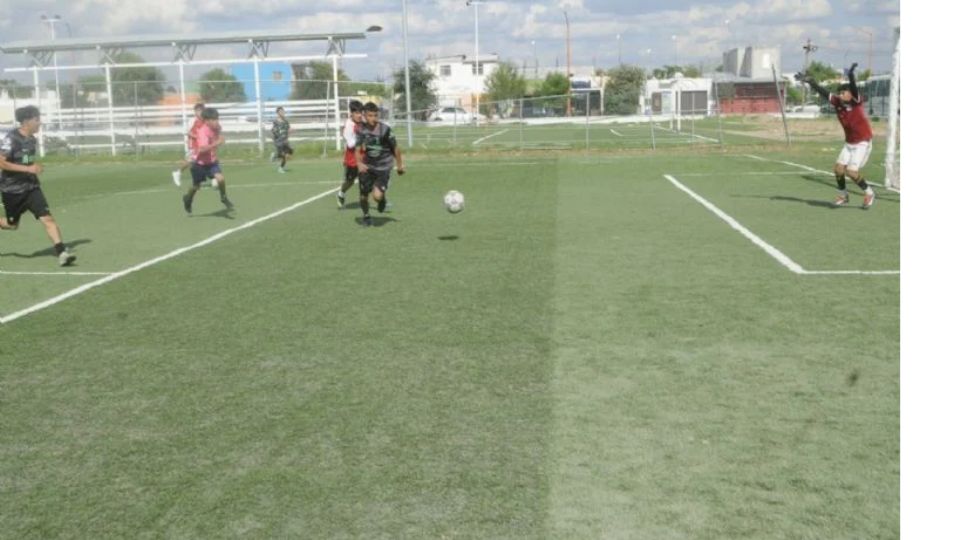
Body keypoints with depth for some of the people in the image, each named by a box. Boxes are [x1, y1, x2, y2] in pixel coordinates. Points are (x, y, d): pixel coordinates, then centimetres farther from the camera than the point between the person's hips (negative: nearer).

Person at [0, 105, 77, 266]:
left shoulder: (32, 139, 7)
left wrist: (35, 170, 11)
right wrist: (28, 169, -24)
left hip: (31, 187, 5)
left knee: (47, 218, -11)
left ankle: (62, 253, -18)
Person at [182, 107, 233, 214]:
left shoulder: (216, 129, -8)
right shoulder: (203, 132, -29)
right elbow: (202, 149, -45)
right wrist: (216, 143, -52)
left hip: (212, 161, 4)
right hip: (200, 163, -4)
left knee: (221, 179, -21)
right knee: (196, 186, 14)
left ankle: (224, 198, 6)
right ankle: (188, 199, 46)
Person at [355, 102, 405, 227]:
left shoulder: (385, 130, -16)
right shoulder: (362, 130, -5)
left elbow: (395, 148, -5)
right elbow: (358, 149, 1)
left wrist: (400, 166, 3)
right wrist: (359, 163, -17)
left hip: (383, 168, -3)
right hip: (367, 167, 3)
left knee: (377, 196, -20)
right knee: (364, 196, 6)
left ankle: (383, 199, 19)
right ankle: (366, 216, 37)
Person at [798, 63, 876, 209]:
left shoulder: (856, 102, -20)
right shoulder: (838, 102, -5)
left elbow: (854, 88, -38)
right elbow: (823, 92, -2)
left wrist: (851, 75, -56)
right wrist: (810, 81, -8)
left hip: (863, 143, -6)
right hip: (849, 143, 6)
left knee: (852, 171, -14)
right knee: (838, 168, 0)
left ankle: (869, 193, 9)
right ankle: (843, 196, 22)